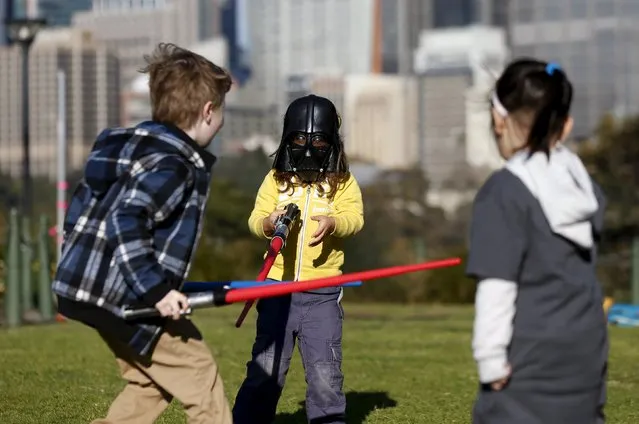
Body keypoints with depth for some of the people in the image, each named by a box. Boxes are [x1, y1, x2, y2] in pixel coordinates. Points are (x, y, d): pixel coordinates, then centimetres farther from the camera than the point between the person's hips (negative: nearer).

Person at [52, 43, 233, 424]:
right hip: (128, 298, -10)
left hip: (89, 288, 10)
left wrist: (86, 269, 23)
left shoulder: (131, 146, 12)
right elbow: (125, 222, -29)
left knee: (149, 384, 21)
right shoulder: (173, 165, -18)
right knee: (201, 381, 2)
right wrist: (156, 289, -27)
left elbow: (81, 208, 17)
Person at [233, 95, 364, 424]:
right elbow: (255, 220, -2)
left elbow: (355, 218, -10)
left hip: (323, 294, -1)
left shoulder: (343, 183, 5)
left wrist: (333, 223, -31)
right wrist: (268, 223, -25)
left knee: (325, 372, -1)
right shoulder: (275, 180, 8)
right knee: (265, 369, 4)